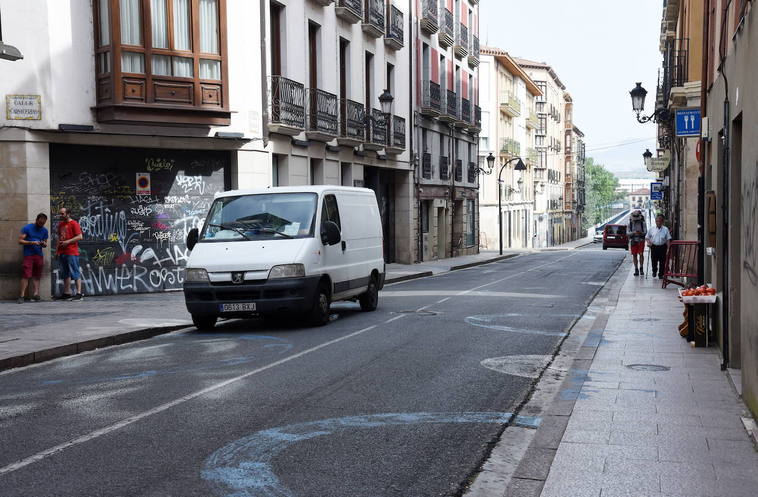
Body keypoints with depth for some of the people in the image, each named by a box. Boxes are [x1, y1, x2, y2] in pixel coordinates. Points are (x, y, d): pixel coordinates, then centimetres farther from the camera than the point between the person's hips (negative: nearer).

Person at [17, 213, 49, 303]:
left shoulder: (44, 230, 12)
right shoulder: (27, 228, -2)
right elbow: (20, 241, -5)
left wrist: (43, 244, -7)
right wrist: (32, 242, -18)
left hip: (39, 255, 4)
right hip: (28, 255, -4)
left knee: (36, 276, 1)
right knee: (26, 275, -10)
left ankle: (35, 294, -1)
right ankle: (22, 296, -10)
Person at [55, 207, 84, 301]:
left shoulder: (74, 223, -6)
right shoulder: (60, 224, 17)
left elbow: (80, 236, -13)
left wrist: (68, 241, -17)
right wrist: (57, 249, 16)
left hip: (72, 253, -8)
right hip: (62, 253, 8)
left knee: (75, 273, -7)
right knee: (65, 274, 11)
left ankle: (79, 293, -8)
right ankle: (67, 293, 17)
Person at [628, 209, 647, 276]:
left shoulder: (642, 223, -1)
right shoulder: (630, 224, 4)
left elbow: (645, 232, -3)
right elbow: (628, 232, -1)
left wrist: (641, 233, -25)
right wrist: (634, 232, -21)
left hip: (641, 240, -2)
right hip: (633, 241, 2)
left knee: (641, 254, -13)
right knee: (634, 255, 3)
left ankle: (641, 268, 2)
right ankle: (636, 269, 11)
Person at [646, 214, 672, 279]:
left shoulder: (665, 229, 2)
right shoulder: (652, 229, 6)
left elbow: (668, 239, 3)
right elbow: (647, 237, 14)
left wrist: (668, 248, -5)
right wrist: (648, 242, -5)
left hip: (662, 247, -1)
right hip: (654, 247, 1)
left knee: (662, 261, 2)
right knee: (653, 261, 2)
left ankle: (661, 274, 14)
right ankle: (654, 271, 28)